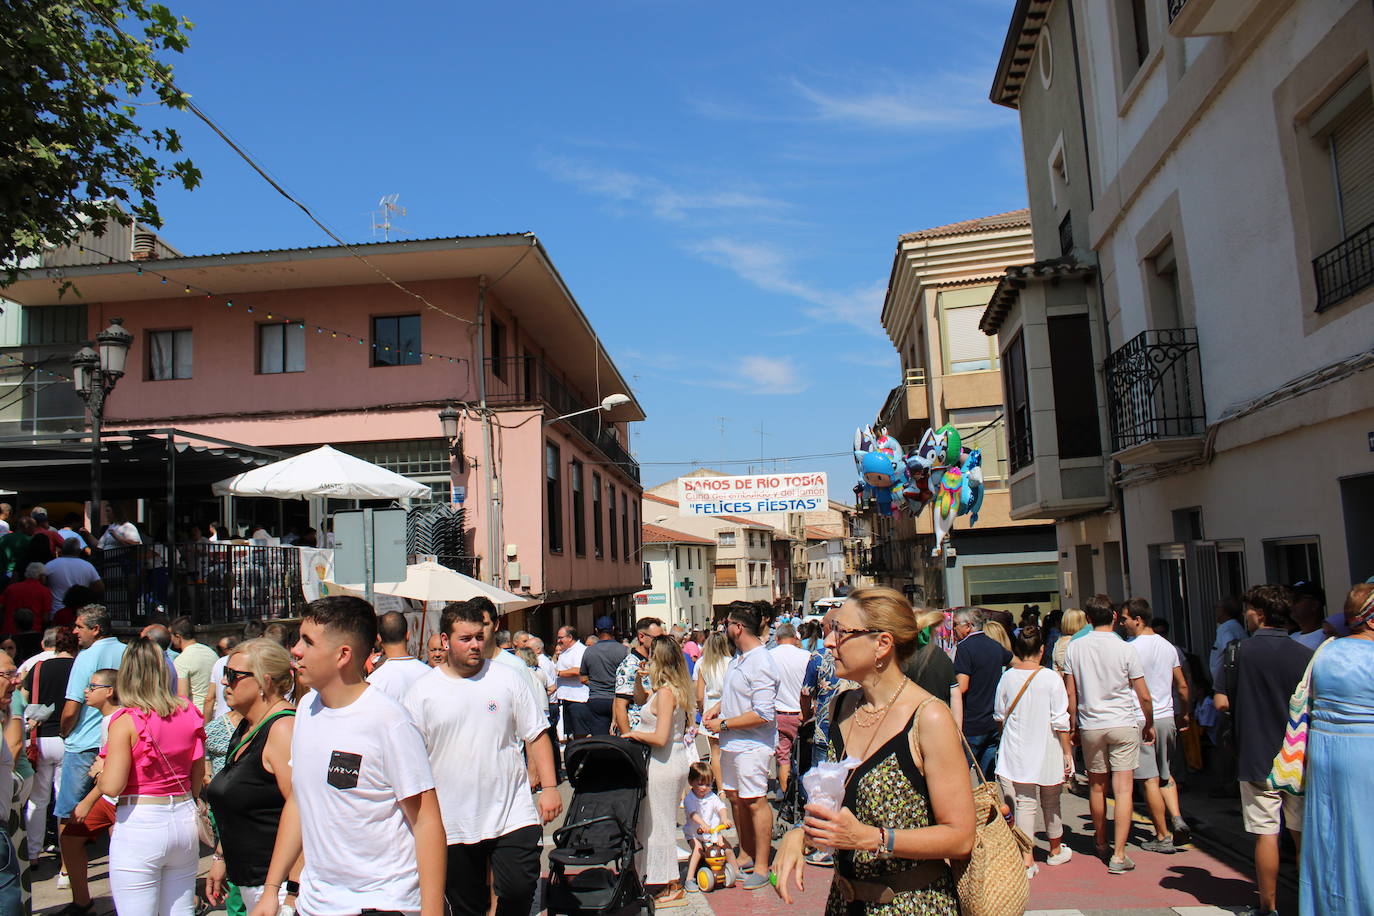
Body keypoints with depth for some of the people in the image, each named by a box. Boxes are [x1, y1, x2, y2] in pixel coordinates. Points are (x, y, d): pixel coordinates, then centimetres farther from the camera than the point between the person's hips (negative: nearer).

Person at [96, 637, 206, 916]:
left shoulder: (126, 721, -11)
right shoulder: (190, 714, 3)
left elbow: (113, 786, -13)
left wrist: (99, 774, 6)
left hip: (140, 823, -5)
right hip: (184, 820, 5)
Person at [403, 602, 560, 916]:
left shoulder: (507, 678, 2)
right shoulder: (422, 691, 1)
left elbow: (536, 735, 5)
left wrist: (549, 786, -3)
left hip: (513, 816, 0)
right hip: (451, 826, 1)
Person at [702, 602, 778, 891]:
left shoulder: (760, 664, -22)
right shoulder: (738, 656, 8)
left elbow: (763, 714, -26)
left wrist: (723, 724, -20)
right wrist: (717, 708, 6)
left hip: (751, 745, -10)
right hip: (731, 743, 10)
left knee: (755, 802, 0)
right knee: (735, 797, 17)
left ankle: (762, 867, 12)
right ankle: (746, 855, 33)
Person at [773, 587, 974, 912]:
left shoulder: (928, 718, -20)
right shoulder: (842, 707, 0)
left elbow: (960, 837, -19)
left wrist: (867, 837, -28)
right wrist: (799, 834, -7)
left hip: (913, 903, -6)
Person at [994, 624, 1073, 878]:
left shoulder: (1007, 677, -5)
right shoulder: (1051, 679, -12)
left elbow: (999, 715, 7)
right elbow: (1060, 722, -10)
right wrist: (1067, 751, 0)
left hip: (1016, 752, 1)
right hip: (1047, 752, -1)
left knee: (1024, 804, 3)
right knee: (1050, 802, 17)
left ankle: (1027, 859, -3)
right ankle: (1056, 850, 36)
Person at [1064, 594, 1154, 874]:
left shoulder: (1075, 648, -2)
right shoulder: (1124, 649, -8)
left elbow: (1071, 694, 1)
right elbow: (1144, 696, -3)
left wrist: (1072, 726, 12)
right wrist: (1149, 724, 14)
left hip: (1090, 725, 2)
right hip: (1124, 725, -2)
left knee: (1096, 786, 16)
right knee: (1123, 789, -1)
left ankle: (1101, 843, 32)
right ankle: (1118, 855, -4)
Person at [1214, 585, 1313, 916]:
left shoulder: (1242, 651, -11)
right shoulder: (1305, 654, -3)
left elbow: (1221, 702, -9)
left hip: (1258, 759, -3)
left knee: (1266, 834, 3)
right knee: (1303, 833, 12)